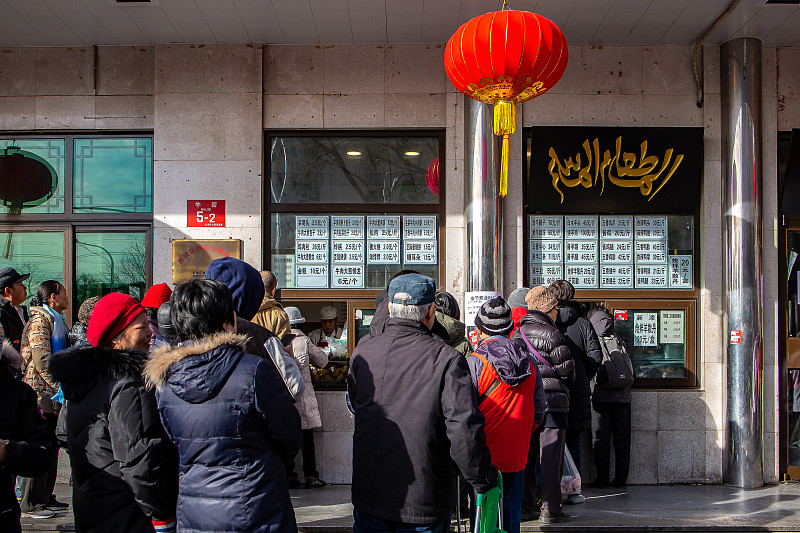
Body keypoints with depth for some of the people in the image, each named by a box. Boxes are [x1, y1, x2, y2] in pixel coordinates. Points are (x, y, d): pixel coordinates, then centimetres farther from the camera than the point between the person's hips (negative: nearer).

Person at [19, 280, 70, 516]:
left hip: (52, 395, 10)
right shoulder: (40, 320, -12)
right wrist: (60, 386, -20)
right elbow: (41, 359, -21)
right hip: (40, 393, -10)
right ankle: (31, 503, -2)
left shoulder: (57, 320, 19)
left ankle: (45, 497, 21)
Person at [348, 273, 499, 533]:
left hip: (369, 499, 3)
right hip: (424, 503, -3)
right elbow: (465, 431, -19)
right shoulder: (447, 359, -15)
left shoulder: (362, 352, -3)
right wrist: (485, 482, -6)